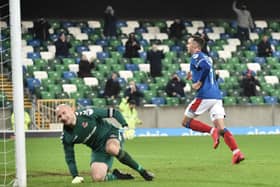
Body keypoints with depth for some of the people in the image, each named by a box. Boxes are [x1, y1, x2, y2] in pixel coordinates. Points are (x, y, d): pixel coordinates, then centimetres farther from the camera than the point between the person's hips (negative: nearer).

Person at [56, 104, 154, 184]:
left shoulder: (87, 114, -20)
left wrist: (125, 126, -20)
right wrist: (75, 176, -7)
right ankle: (117, 176, 11)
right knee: (97, 178, -21)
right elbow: (69, 158, 1)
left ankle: (141, 170, -25)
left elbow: (113, 112, -12)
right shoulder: (66, 137, -10)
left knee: (112, 148, -40)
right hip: (98, 150, 4)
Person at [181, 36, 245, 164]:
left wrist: (199, 82, -14)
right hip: (216, 96, 8)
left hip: (204, 96, -8)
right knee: (222, 129, 2)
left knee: (186, 122, 5)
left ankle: (212, 131, -12)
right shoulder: (206, 57, 22)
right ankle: (237, 153, -14)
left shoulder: (196, 56, -4)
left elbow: (206, 67, -22)